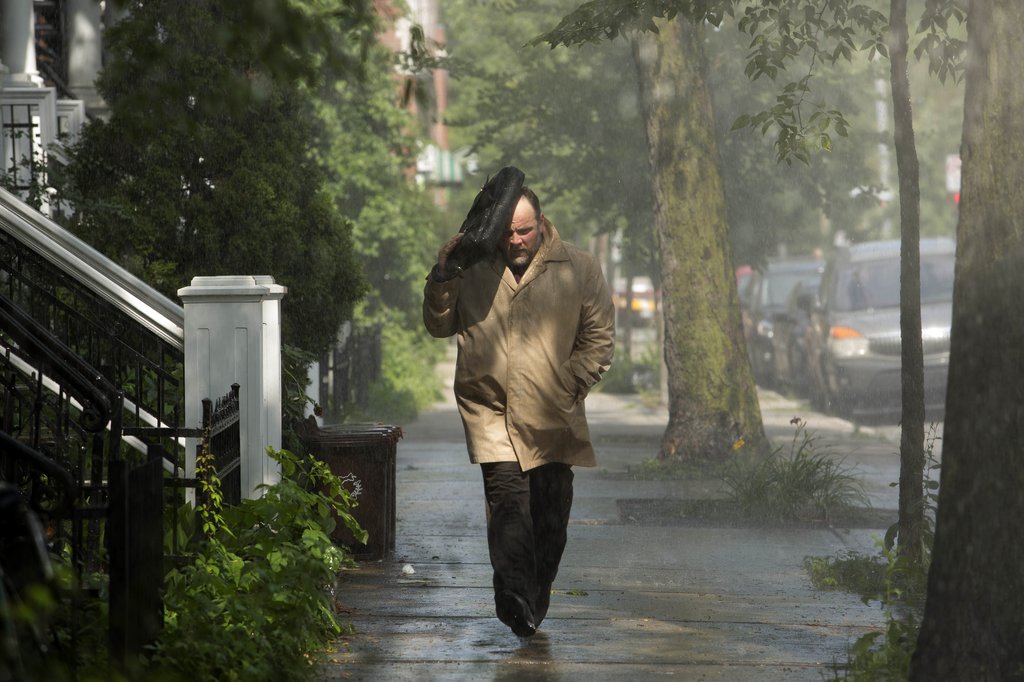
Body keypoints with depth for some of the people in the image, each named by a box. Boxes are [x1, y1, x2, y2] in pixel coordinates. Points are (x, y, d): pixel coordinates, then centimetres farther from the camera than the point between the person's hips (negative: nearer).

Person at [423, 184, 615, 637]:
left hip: (552, 415, 1)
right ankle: (514, 593, -29)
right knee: (507, 492, -21)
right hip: (490, 408, -1)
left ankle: (534, 605, 18)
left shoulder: (578, 269, 4)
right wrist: (441, 281, -5)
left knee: (550, 510, 4)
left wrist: (569, 387, -3)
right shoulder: (473, 268, 5)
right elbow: (439, 327, 13)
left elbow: (599, 337, 8)